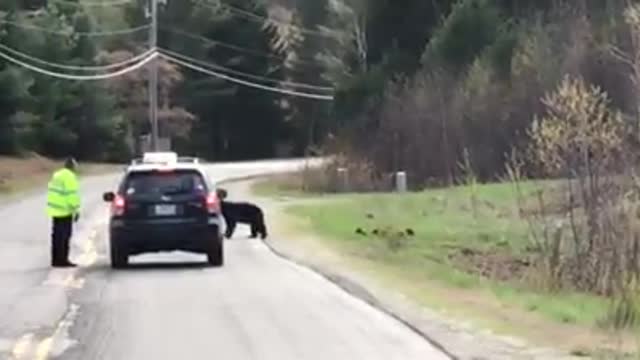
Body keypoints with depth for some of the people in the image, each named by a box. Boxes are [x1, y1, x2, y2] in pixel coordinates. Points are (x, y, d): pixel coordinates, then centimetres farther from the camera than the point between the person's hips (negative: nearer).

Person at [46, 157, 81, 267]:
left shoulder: (56, 175, 16)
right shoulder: (69, 177, -13)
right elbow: (72, 195, -18)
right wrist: (76, 210, -14)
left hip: (55, 210, 9)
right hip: (64, 212, -9)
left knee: (57, 235, 13)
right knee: (64, 236, -6)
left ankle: (56, 260, 16)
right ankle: (62, 260, -6)